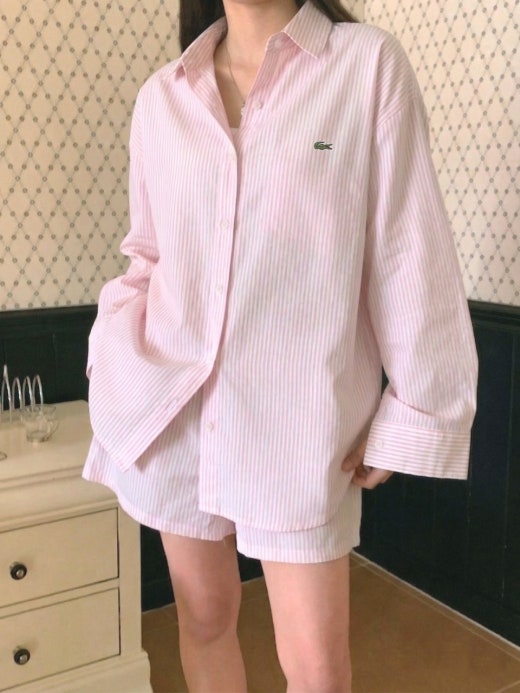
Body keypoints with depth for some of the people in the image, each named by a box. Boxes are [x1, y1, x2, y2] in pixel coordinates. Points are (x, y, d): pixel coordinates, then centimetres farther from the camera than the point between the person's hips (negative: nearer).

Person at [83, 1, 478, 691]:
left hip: (299, 417, -3)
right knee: (205, 615, 18)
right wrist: (116, 353, -3)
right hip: (173, 410, 4)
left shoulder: (369, 63, -6)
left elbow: (410, 255, -6)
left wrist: (412, 412, -6)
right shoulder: (161, 96, 5)